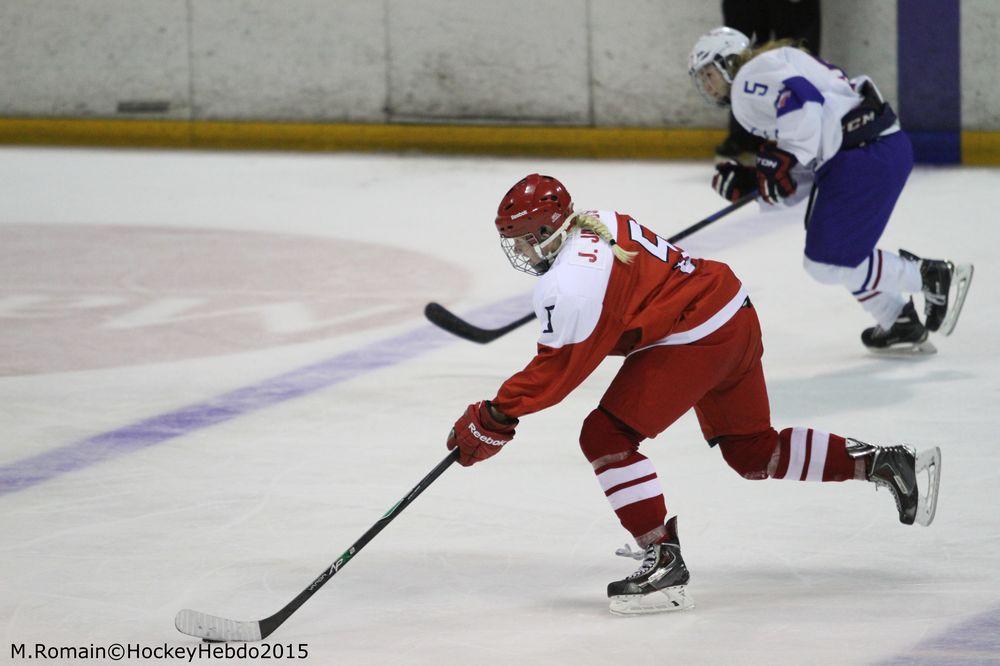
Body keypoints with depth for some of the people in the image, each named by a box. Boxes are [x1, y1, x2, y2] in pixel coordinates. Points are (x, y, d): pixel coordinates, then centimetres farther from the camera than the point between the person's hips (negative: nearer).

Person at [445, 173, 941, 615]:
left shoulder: (570, 283, -19)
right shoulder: (599, 225, 8)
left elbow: (559, 369, -16)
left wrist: (494, 419, -10)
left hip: (695, 341, -10)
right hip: (734, 317, 10)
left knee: (606, 437, -9)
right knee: (753, 451, 23)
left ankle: (664, 561, -11)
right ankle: (885, 463, 24)